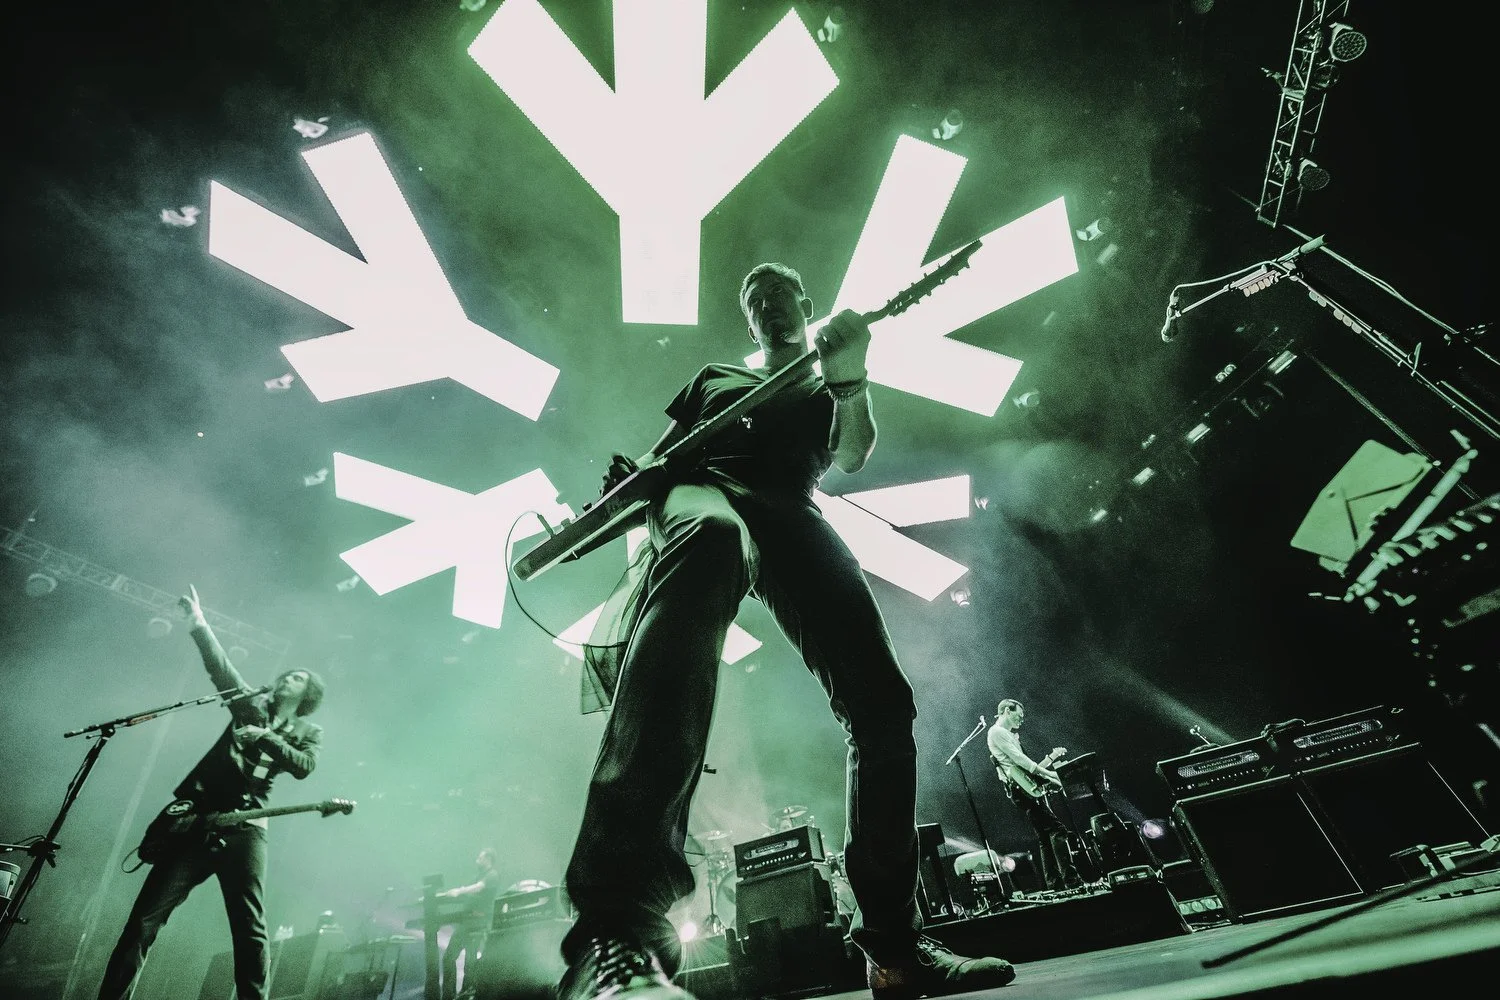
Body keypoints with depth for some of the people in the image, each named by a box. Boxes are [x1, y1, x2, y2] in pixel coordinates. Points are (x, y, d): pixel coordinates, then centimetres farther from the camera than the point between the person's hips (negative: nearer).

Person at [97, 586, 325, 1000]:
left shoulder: (308, 732, 11)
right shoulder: (252, 705, 18)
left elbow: (303, 766, -9)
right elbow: (220, 665, 11)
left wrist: (263, 737, -16)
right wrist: (198, 622, 4)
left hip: (244, 827, -3)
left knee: (250, 928, -6)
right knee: (145, 916, -1)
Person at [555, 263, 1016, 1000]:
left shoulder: (825, 388, 33)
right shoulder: (714, 377, 36)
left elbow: (850, 457, 11)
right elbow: (658, 456, 31)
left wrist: (849, 377, -5)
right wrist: (625, 480, 9)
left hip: (789, 512, 3)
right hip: (701, 493, -2)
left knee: (881, 705, -15)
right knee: (708, 540, -44)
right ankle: (618, 928, -55)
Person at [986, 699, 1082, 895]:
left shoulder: (1010, 736, 27)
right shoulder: (996, 732, -4)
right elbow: (1018, 758, -14)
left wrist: (1051, 757, 18)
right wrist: (1049, 775, -12)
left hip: (1031, 788, 10)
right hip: (1021, 788, -10)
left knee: (1045, 838, 6)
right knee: (1057, 829, -15)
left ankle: (1054, 886, 6)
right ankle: (1070, 879, -18)